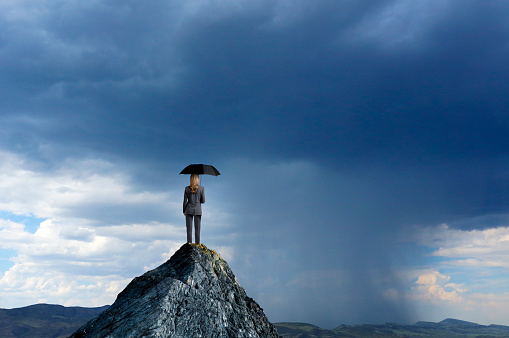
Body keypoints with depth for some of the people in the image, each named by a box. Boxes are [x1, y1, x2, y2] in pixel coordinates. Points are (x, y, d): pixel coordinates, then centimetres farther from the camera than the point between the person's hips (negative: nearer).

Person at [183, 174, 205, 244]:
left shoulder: (187, 188, -3)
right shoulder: (201, 188, -6)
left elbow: (185, 201, 0)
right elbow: (203, 201, -2)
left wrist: (184, 211, 11)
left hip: (189, 210, 1)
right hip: (197, 210, -1)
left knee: (189, 228, 3)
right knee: (197, 228, 3)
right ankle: (197, 244, 3)